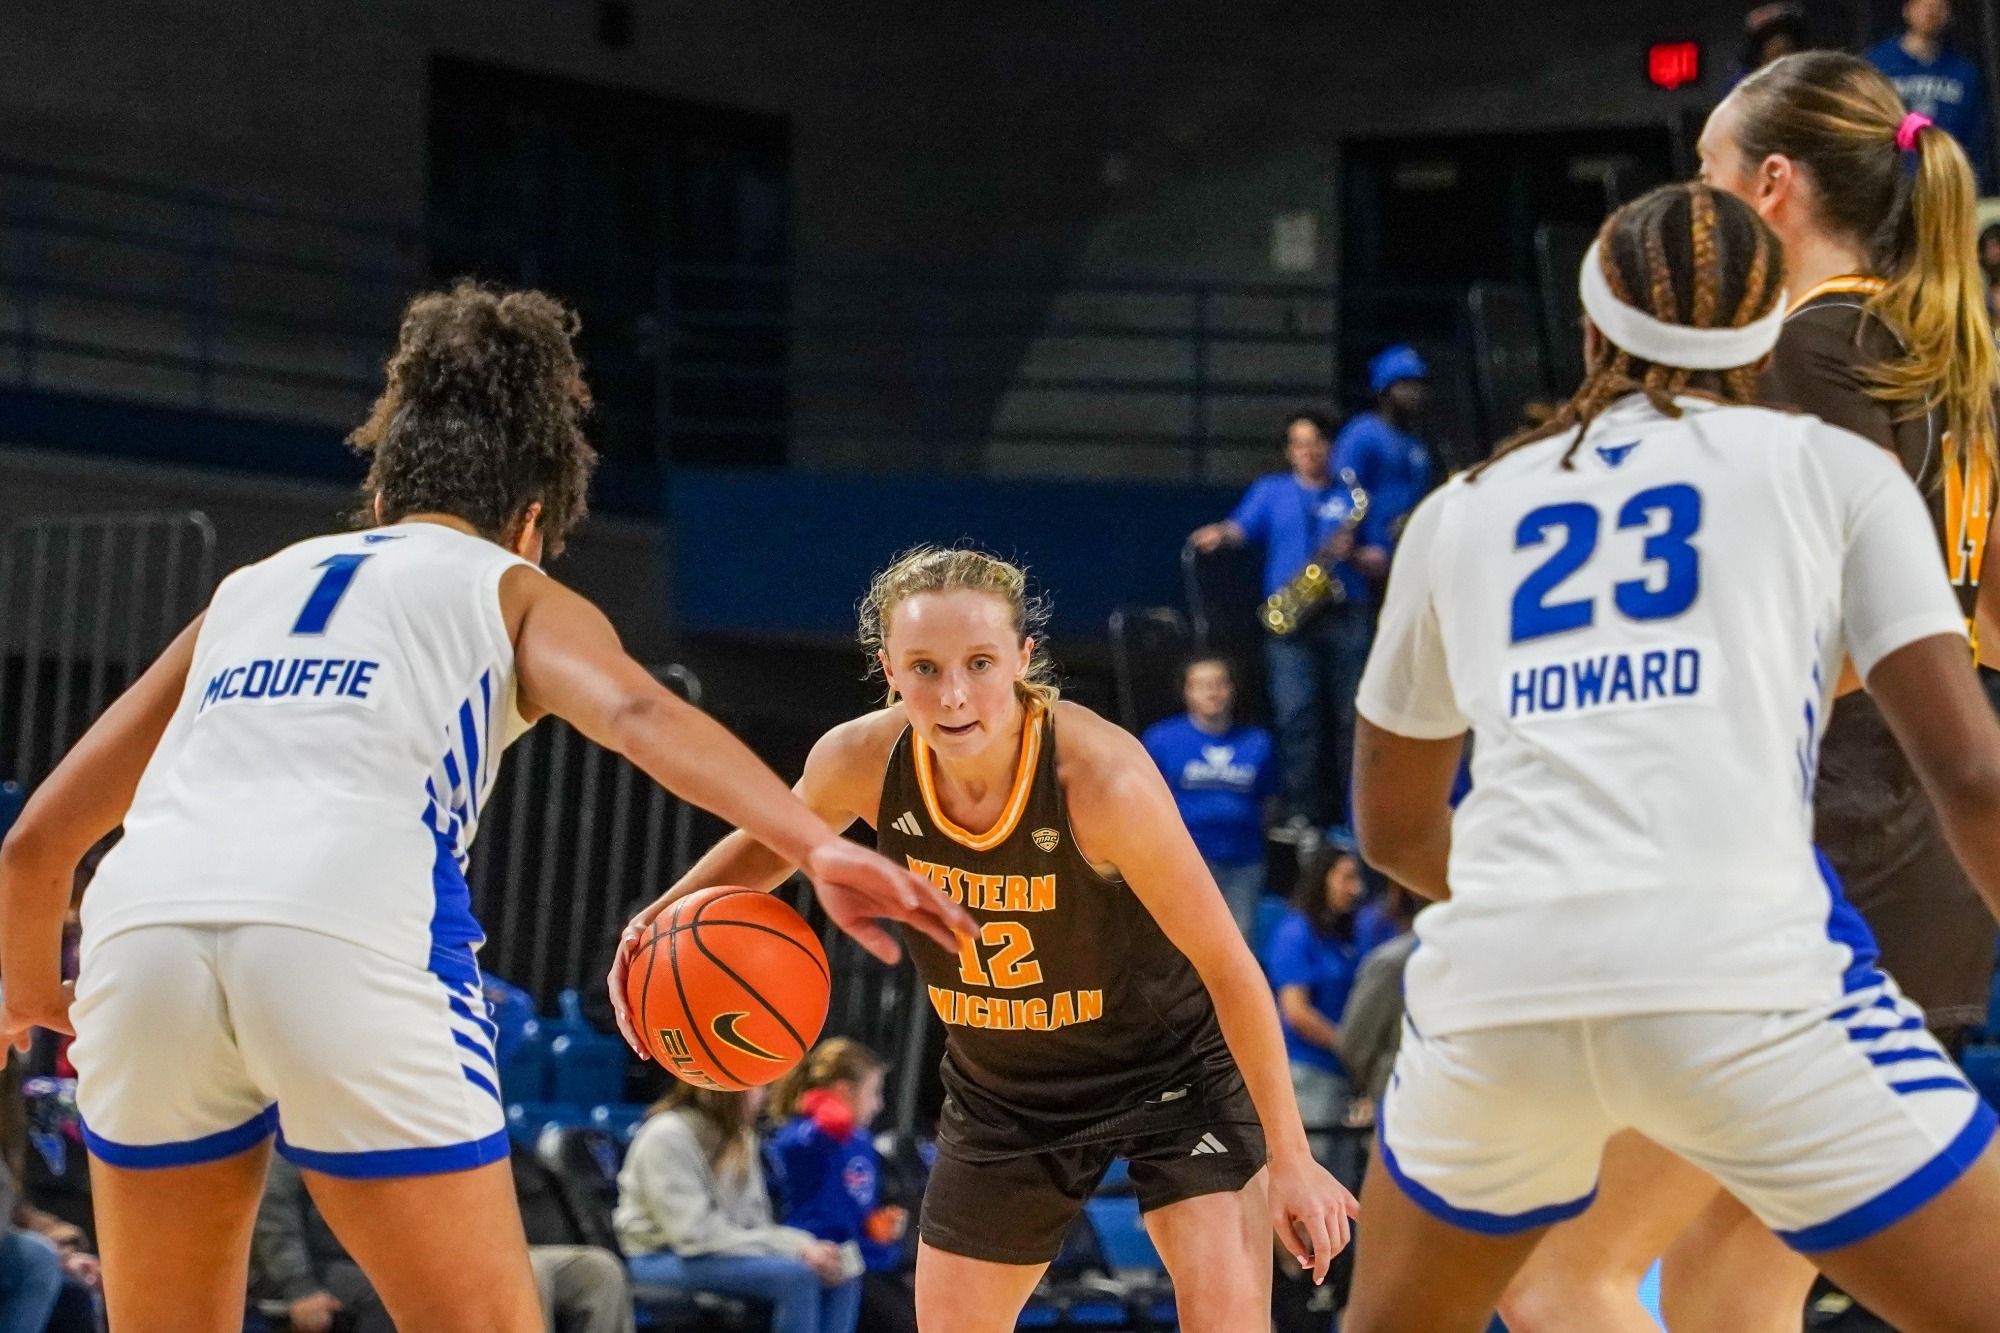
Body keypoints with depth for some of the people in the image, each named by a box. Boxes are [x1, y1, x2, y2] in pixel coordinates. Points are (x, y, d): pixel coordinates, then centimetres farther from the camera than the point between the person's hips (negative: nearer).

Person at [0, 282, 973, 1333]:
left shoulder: (248, 589, 34)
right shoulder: (513, 592, 23)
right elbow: (636, 714, -2)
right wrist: (819, 849, -13)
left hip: (146, 916, 4)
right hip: (349, 930, -4)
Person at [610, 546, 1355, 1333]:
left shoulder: (1102, 779, -33)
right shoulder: (861, 760, -21)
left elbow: (1228, 966, -22)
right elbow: (772, 843, 5)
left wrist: (1289, 1158, -17)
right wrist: (666, 918, -14)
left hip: (1171, 1065, -4)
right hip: (1003, 1091, 4)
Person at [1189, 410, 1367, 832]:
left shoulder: (1352, 498, 17)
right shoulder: (1271, 491, 16)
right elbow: (1243, 526, 0)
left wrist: (1352, 553, -8)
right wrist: (1218, 534, -22)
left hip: (1346, 616, 1)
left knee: (1347, 716, -2)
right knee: (1296, 715, -13)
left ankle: (1347, 812, 3)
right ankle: (1296, 813, -15)